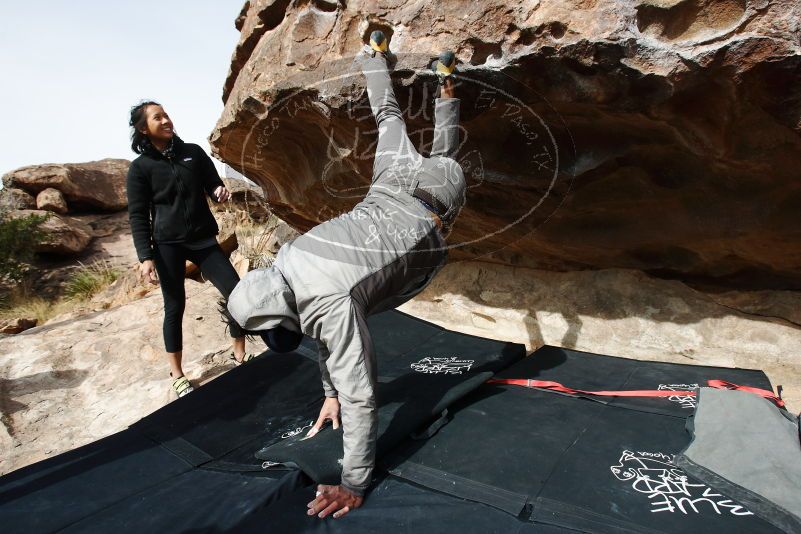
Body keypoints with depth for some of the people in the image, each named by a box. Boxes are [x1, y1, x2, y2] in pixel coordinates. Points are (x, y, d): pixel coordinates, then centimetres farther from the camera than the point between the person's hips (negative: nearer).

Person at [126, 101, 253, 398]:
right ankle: (176, 375, 19)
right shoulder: (140, 167, -1)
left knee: (237, 292, -5)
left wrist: (220, 192, -11)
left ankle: (240, 355, 14)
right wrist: (145, 256, -11)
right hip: (168, 244, -3)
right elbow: (138, 216, -2)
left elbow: (213, 185, 14)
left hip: (203, 239, 3)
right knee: (175, 307, 4)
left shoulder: (193, 152, 7)